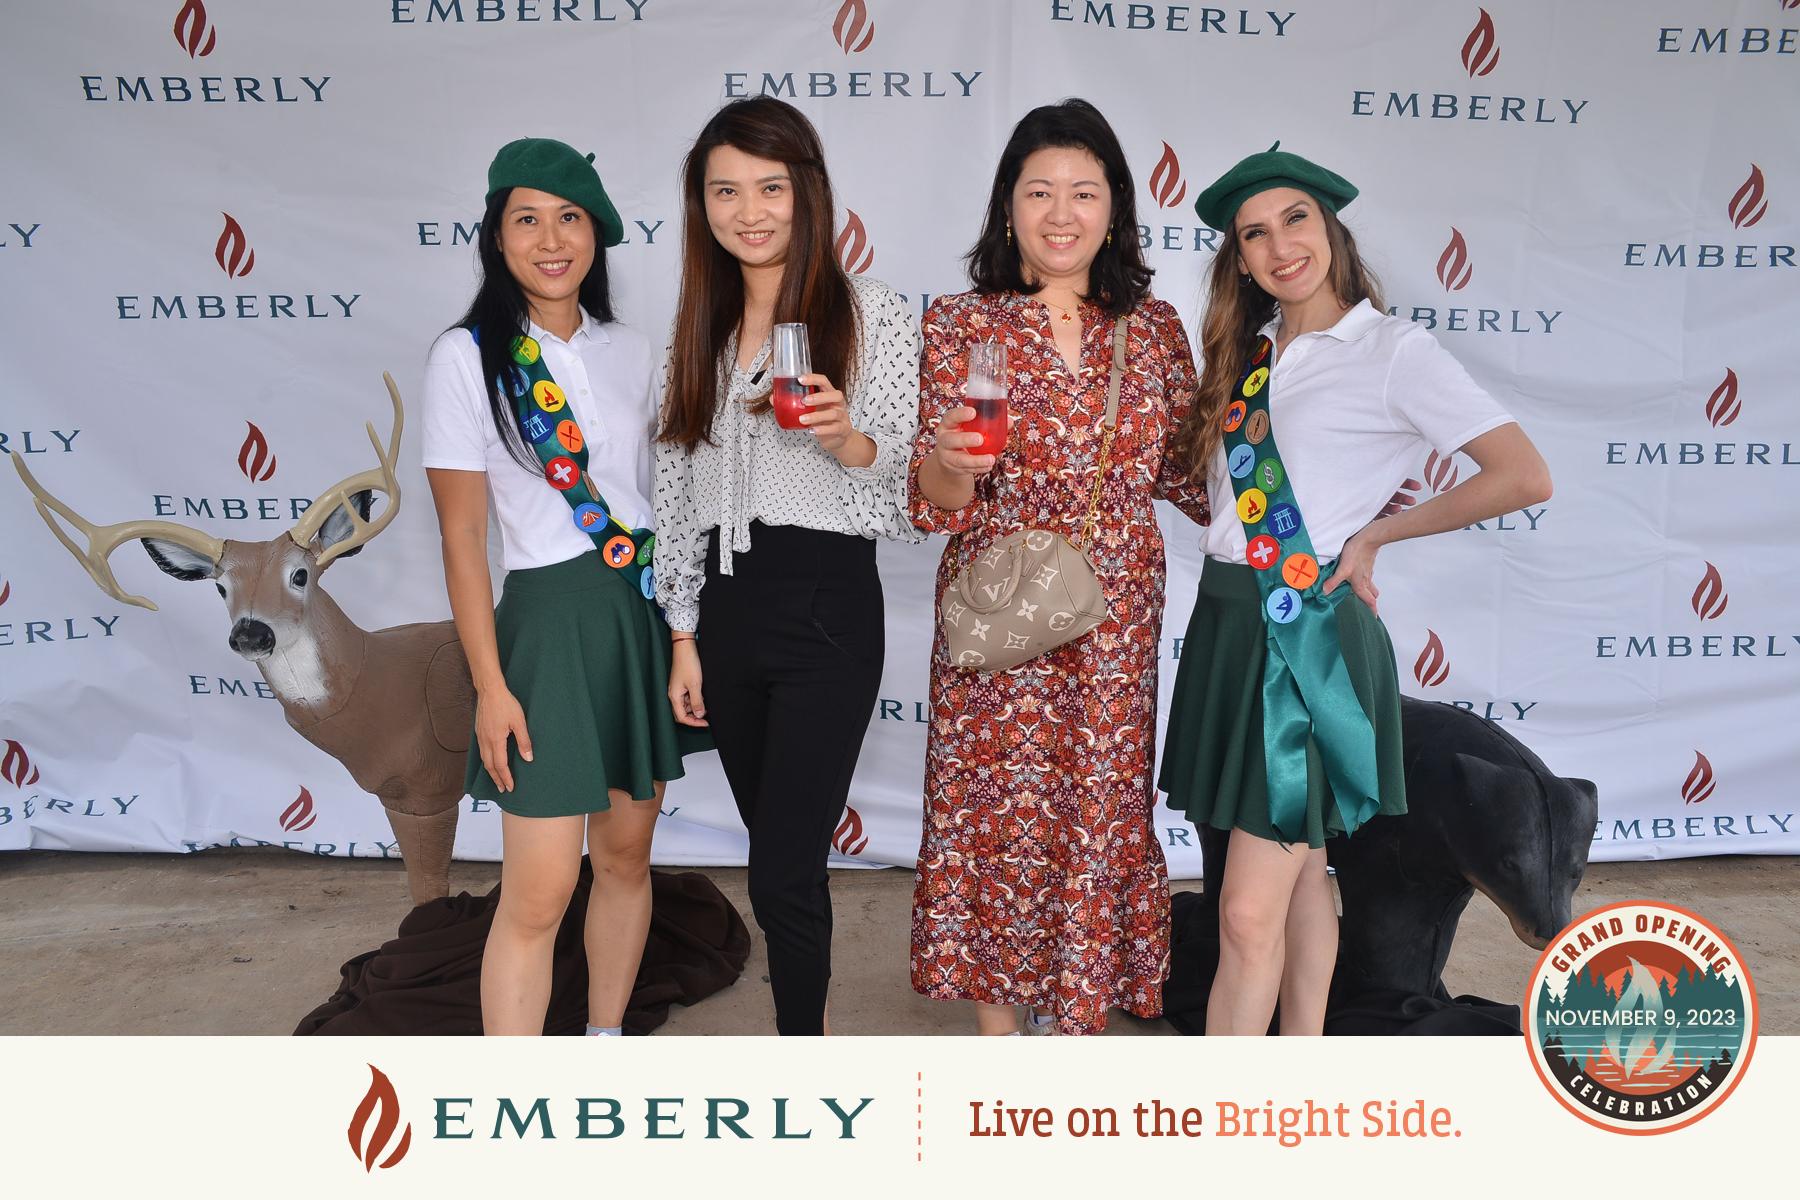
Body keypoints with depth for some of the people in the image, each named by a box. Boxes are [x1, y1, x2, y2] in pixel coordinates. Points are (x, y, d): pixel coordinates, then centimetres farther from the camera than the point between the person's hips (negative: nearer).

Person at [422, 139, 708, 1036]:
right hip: (551, 622, -5)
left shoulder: (629, 350, 8)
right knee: (537, 895, -4)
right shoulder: (467, 356, -6)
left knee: (626, 857, 14)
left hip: (647, 615, 5)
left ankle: (605, 1051, 33)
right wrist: (489, 685, -11)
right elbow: (461, 536, -7)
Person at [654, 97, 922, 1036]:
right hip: (727, 605, 5)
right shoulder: (700, 326, 11)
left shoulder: (871, 313, -3)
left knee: (781, 876, -5)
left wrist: (850, 442, -25)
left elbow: (917, 479, -4)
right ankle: (810, 1011, 35)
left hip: (827, 605, -5)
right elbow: (679, 489, 13)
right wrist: (685, 635, 10)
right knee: (783, 859, 15)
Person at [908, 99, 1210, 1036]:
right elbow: (934, 503, -6)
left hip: (1118, 615, 3)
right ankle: (996, 1017, 25)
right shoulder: (960, 324, -3)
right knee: (999, 810, 4)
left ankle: (1082, 1009, 30)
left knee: (1105, 807, 8)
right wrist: (954, 461, -27)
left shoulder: (1154, 329, 6)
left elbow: (1186, 473, 12)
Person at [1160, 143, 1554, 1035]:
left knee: (1249, 913, -7)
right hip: (1228, 620, 7)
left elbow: (1525, 477, -13)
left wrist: (1374, 534, -8)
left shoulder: (1394, 351, -6)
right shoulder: (1248, 351, 13)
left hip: (1309, 634, -7)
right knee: (1298, 870, 17)